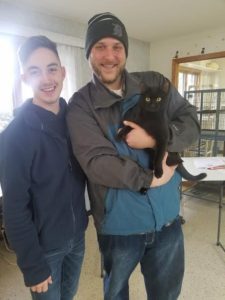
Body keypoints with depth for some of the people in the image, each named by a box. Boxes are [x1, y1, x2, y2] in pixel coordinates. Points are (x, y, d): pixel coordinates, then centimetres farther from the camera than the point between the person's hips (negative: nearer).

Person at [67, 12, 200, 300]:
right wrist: (149, 179, -20)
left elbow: (191, 122, -4)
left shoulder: (155, 84, 0)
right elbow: (96, 161, -22)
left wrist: (154, 138, -21)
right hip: (118, 225, -2)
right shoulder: (80, 104, -11)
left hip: (167, 219, 3)